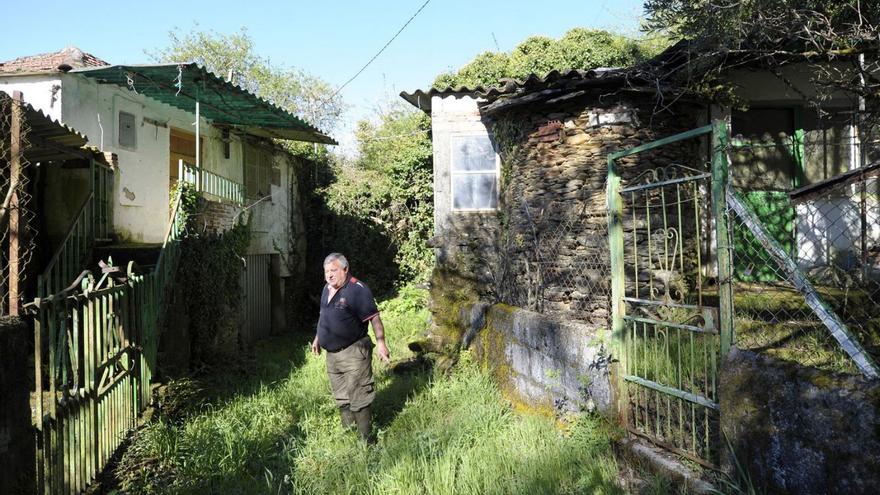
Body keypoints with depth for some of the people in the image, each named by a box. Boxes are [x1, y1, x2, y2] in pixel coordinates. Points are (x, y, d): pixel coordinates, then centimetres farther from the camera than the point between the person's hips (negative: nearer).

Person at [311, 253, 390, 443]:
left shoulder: (357, 289, -16)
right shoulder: (327, 289, 10)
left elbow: (374, 318, -19)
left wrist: (380, 343, -25)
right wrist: (318, 338, 27)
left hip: (353, 352, -8)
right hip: (332, 353, 9)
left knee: (358, 398, -5)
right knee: (341, 398, 17)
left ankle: (367, 440, 6)